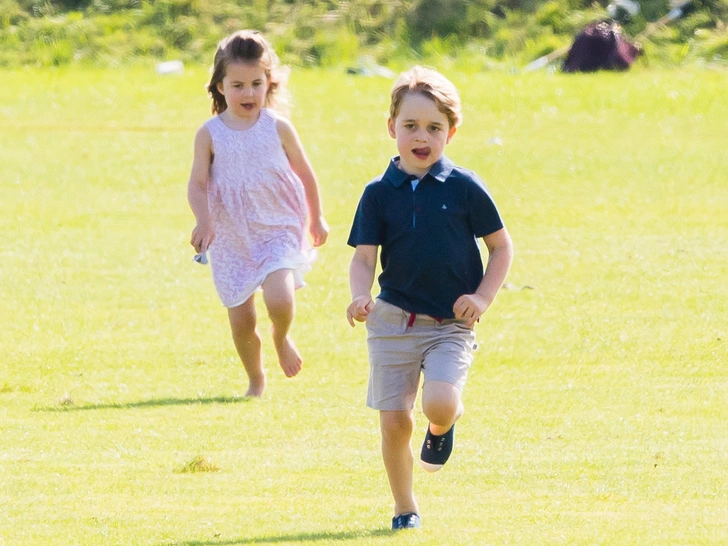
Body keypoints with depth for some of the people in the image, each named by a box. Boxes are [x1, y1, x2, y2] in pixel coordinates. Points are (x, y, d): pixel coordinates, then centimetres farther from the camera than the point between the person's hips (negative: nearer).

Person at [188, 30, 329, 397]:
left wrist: (316, 218, 17)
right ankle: (255, 379, 27)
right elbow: (197, 184, -5)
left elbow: (304, 174, 9)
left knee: (279, 300, -23)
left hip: (280, 232, -1)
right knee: (241, 321, 2)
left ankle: (281, 338, 12)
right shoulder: (210, 134, -5)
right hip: (232, 239, 1)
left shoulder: (277, 128, -4)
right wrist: (204, 221, -23)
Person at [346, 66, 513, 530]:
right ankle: (405, 508, 19)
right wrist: (360, 297, -23)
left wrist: (483, 297, -7)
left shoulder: (465, 188, -3)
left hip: (451, 325, -2)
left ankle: (444, 425, 15)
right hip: (393, 320, 2)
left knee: (439, 404, -23)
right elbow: (365, 256, -3)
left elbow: (501, 246, 6)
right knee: (395, 420, -2)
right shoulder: (379, 193, 0)